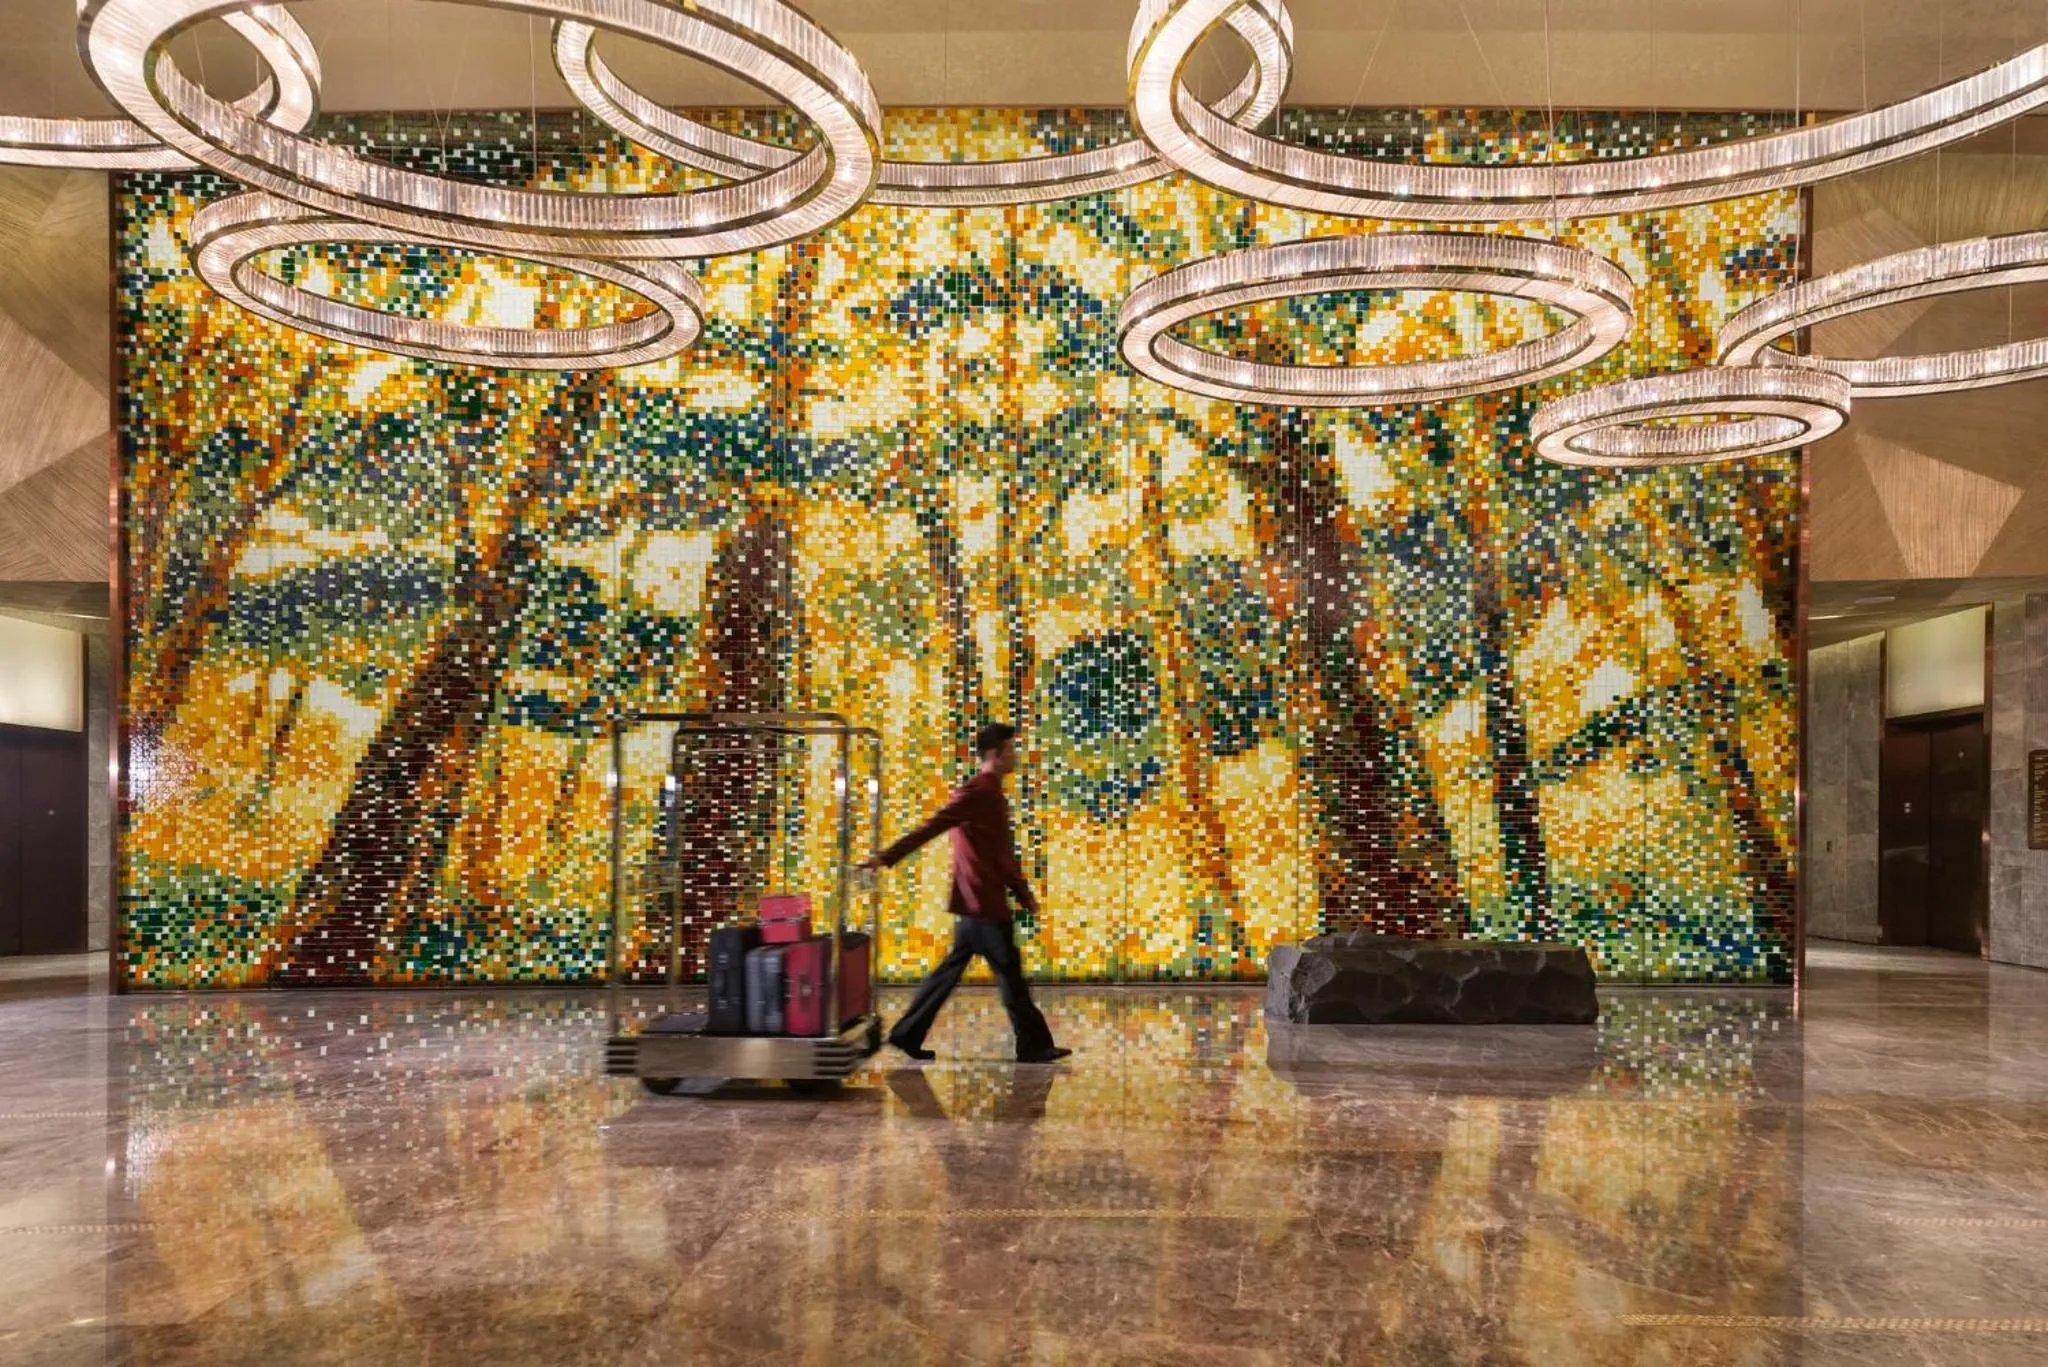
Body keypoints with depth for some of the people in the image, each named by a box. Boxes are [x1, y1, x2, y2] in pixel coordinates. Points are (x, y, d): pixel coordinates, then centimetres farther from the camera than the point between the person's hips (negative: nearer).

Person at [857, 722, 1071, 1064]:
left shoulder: (992, 793, 17)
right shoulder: (976, 792, -14)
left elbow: (1003, 853, 23)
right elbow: (932, 827, -22)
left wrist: (1023, 893, 22)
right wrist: (887, 857, -28)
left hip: (980, 901, 10)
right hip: (982, 902, -10)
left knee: (951, 970, 12)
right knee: (1009, 972, -2)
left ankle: (907, 1034, 17)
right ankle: (1033, 1045, 5)